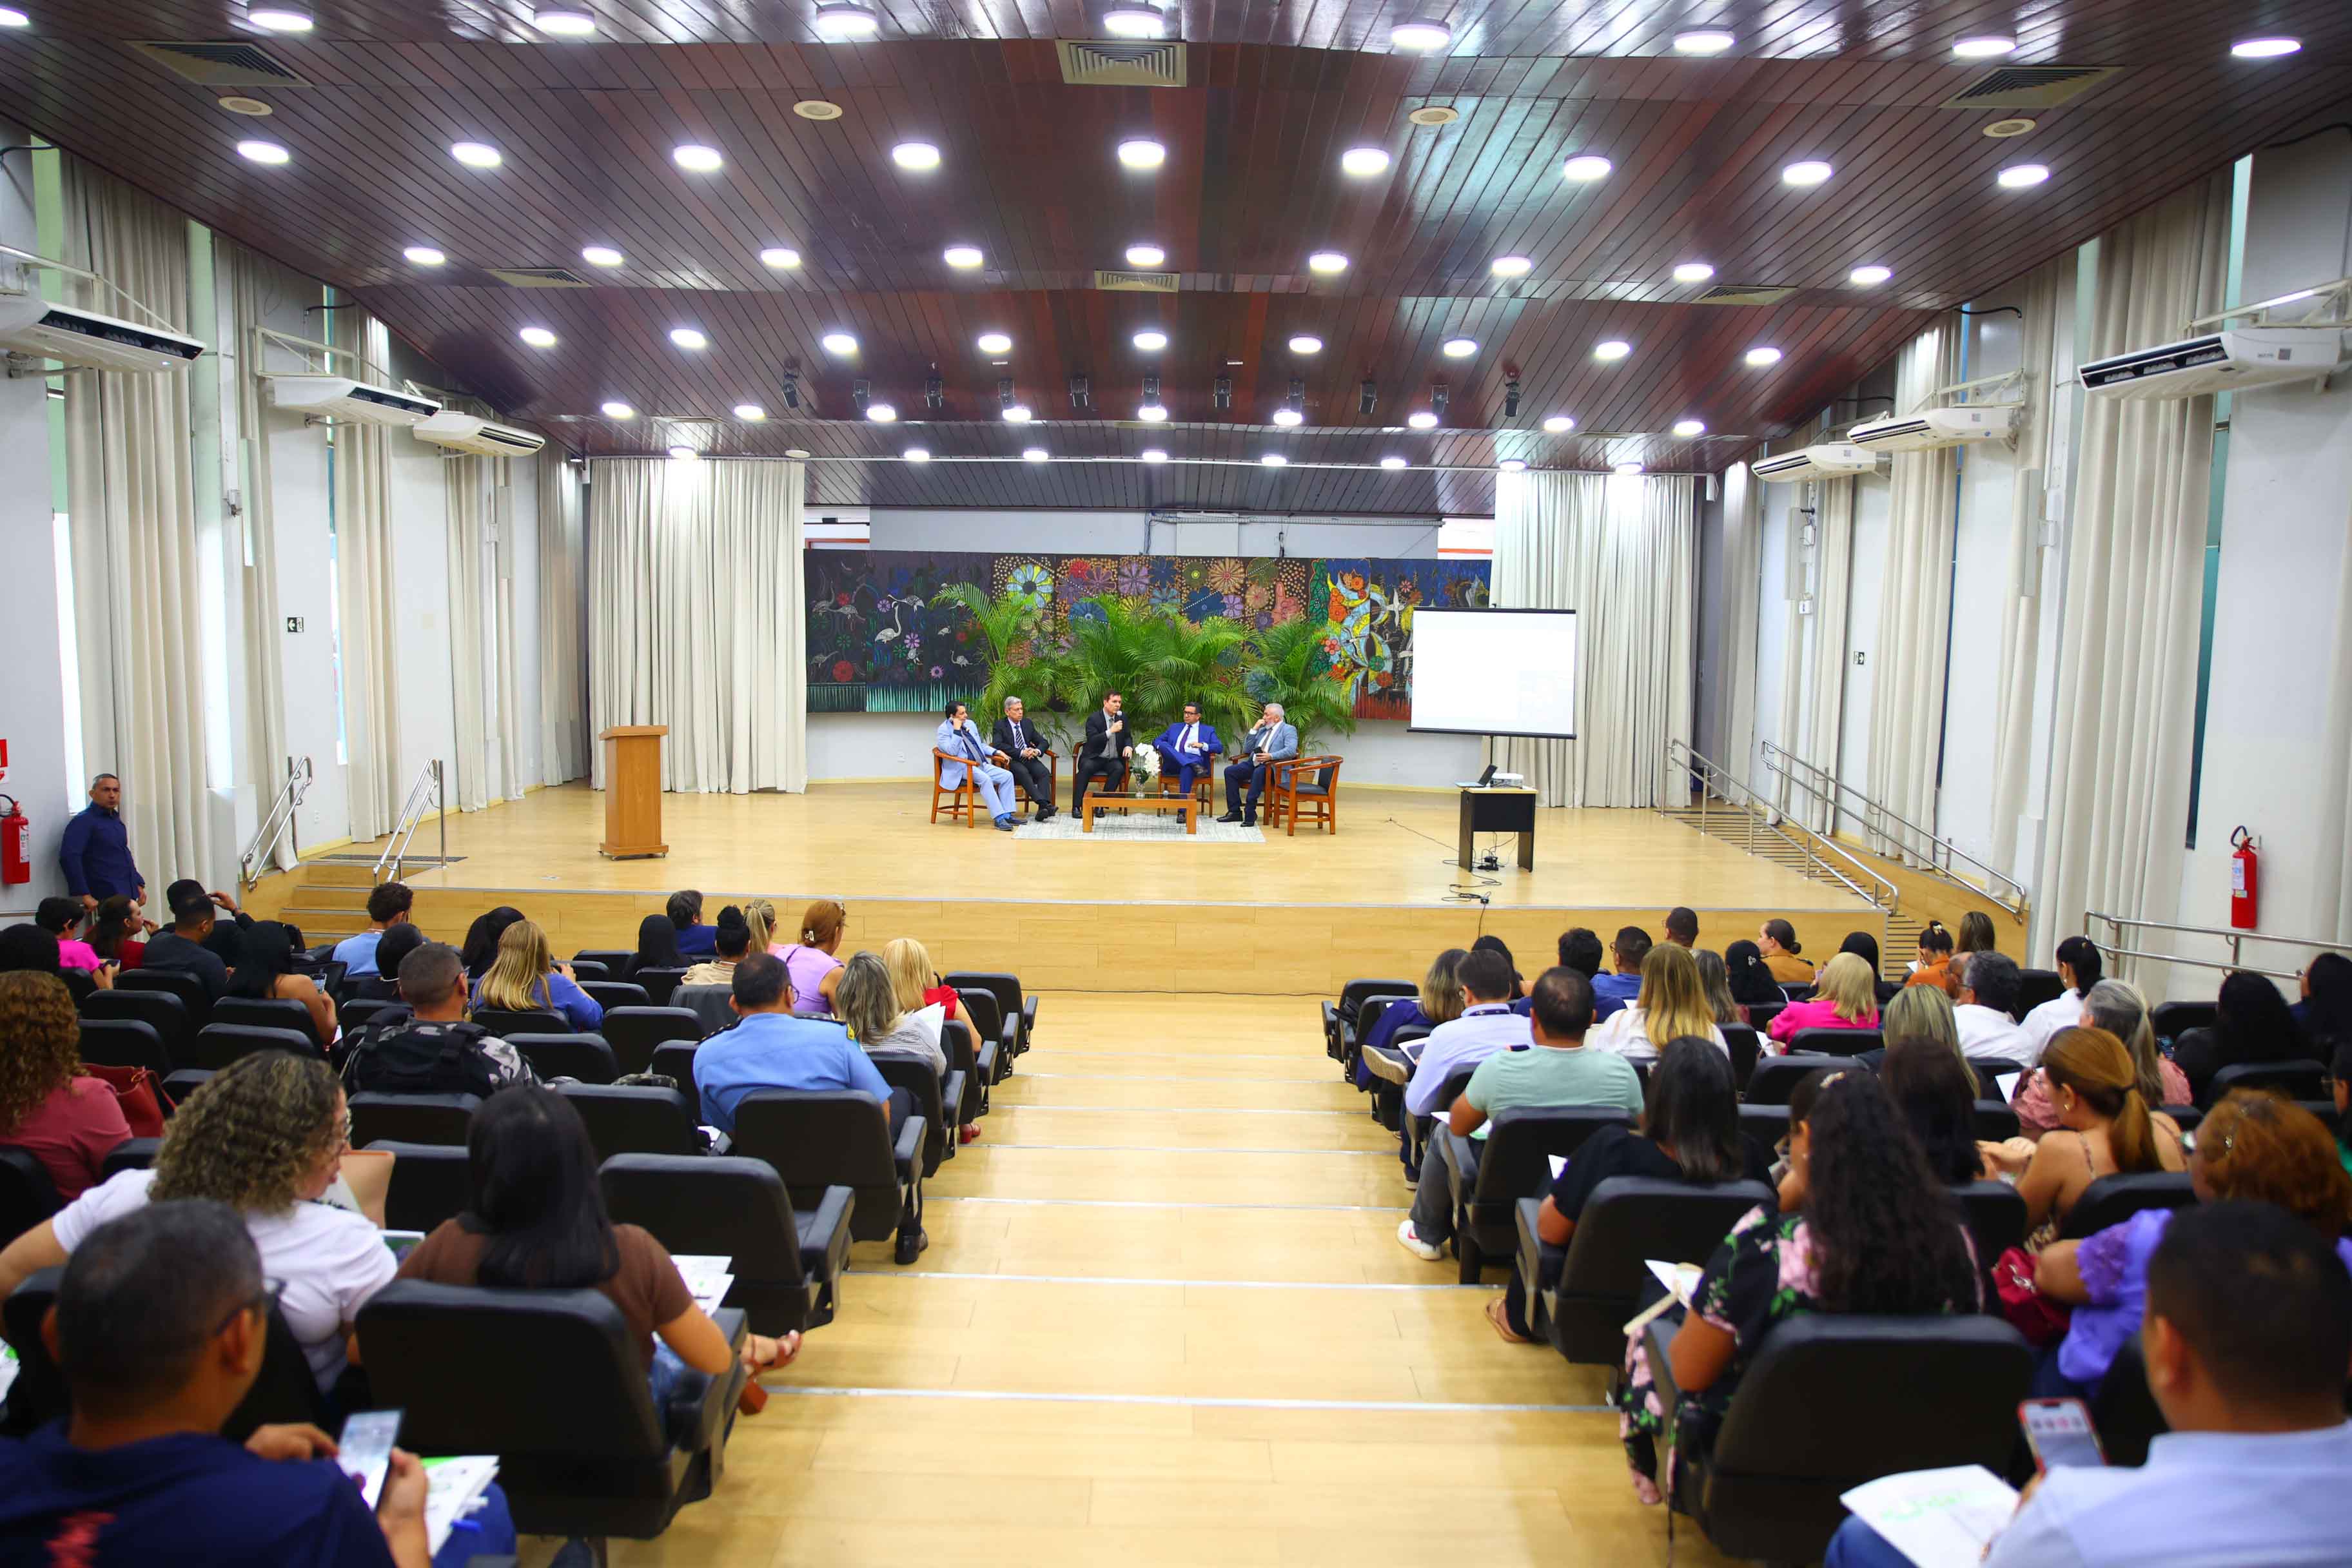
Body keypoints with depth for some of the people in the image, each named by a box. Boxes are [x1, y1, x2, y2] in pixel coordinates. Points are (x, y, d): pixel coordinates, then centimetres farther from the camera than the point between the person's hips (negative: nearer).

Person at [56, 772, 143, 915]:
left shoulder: (115, 820, 16)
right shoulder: (83, 821, -9)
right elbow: (68, 857, -21)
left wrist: (139, 884, 15)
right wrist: (85, 895, -25)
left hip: (129, 895, 8)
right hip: (106, 899, -8)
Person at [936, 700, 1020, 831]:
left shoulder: (970, 724, 17)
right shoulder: (944, 730, -5)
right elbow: (952, 752, -20)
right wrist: (957, 730, -18)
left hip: (982, 765, 8)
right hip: (962, 769, -8)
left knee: (1007, 775, -13)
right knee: (985, 779, -35)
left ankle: (1007, 815, -15)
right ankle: (998, 818, -35)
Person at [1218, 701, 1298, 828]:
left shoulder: (1289, 730, 3)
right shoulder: (1262, 730, 24)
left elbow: (1291, 751, -14)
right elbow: (1247, 750, 21)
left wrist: (1270, 756, -26)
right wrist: (1254, 730, 10)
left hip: (1271, 767, -7)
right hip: (1253, 764, 7)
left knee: (1259, 772, -38)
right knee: (1230, 771, -13)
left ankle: (1250, 813, -35)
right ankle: (1235, 812, -11)